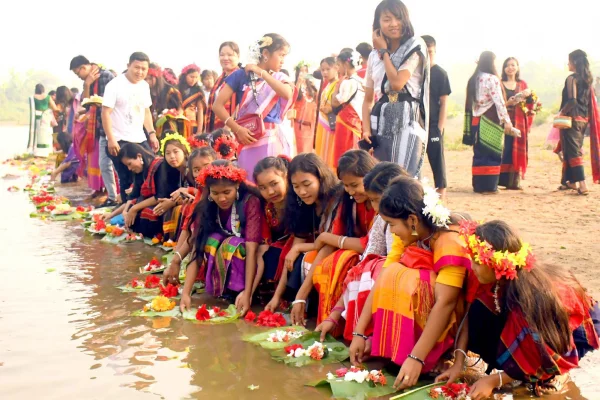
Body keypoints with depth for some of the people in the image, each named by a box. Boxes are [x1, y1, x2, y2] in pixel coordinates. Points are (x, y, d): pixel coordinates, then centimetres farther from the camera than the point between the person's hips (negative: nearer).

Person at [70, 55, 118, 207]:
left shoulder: (106, 76, -11)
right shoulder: (88, 81, 15)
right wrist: (87, 86, -3)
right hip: (101, 127, 9)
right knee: (103, 164, 10)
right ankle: (112, 197, 18)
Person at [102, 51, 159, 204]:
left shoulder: (144, 86, 10)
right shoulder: (115, 85, -10)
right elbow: (106, 113, -13)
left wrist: (152, 134, 10)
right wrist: (111, 139, -19)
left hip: (140, 140, 6)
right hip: (120, 141, -6)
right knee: (127, 180, -3)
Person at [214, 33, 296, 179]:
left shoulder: (280, 78, 10)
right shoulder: (241, 75, 2)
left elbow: (287, 94, -14)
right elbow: (218, 105, -2)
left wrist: (262, 73, -12)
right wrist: (237, 129, -12)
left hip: (273, 140, 3)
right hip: (248, 140, -2)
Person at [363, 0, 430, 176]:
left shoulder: (415, 46, -1)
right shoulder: (374, 56, 14)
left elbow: (397, 83, -15)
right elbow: (368, 99, 15)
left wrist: (384, 51, -3)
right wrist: (366, 129, -1)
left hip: (406, 122, -5)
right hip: (381, 123, 5)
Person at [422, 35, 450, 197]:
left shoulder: (440, 73, -2)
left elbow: (444, 103, -3)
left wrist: (440, 127, -9)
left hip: (433, 125, -3)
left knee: (437, 158, 1)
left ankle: (441, 190, 9)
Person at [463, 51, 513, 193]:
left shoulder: (473, 79, 11)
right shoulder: (492, 79, -10)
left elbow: (470, 103, 11)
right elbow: (499, 101, -14)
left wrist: (470, 125, 13)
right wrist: (507, 121, -10)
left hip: (476, 121, 7)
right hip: (490, 122, -7)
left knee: (479, 153, 10)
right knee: (492, 154, -1)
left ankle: (478, 185, 12)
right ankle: (489, 186, 0)